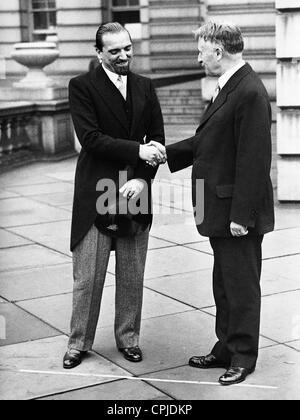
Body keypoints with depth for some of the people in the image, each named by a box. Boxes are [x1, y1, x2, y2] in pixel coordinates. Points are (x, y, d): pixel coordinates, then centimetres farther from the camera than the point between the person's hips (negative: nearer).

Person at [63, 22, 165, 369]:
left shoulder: (145, 87, 10)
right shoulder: (82, 86, -4)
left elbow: (157, 139, 7)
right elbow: (90, 138, -15)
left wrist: (143, 178, -8)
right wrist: (137, 150, -22)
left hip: (135, 193, 4)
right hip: (95, 196, -4)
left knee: (133, 276, 11)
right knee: (87, 277, 3)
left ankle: (128, 338, 27)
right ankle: (79, 343, 18)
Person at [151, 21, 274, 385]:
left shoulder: (250, 93, -19)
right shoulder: (227, 88, 12)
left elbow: (253, 160, -22)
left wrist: (241, 215, -22)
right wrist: (168, 152, 8)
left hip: (239, 214, -10)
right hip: (220, 211, 10)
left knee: (241, 285, 3)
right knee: (224, 284, 19)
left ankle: (243, 358, 17)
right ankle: (227, 349, 32)